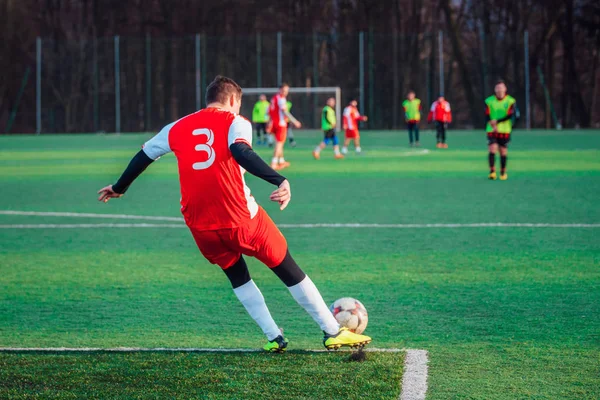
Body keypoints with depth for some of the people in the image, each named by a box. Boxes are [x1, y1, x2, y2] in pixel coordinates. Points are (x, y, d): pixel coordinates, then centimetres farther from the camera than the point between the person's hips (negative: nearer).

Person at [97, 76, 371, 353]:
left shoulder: (177, 129, 13)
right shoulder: (235, 122, -1)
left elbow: (143, 157, 24)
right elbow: (241, 152, -22)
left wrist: (119, 188, 40)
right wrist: (279, 181, -34)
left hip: (200, 227, 4)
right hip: (242, 220, -4)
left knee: (238, 277, 26)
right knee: (289, 272, 10)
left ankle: (274, 338, 18)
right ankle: (333, 333, 16)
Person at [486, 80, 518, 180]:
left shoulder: (510, 101, -2)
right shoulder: (489, 101, 2)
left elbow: (510, 116, -10)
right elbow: (487, 116, -1)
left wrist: (497, 121, -18)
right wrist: (493, 125, -18)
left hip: (505, 131, 0)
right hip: (492, 130, 0)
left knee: (503, 151, 4)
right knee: (492, 149, -13)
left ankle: (503, 172, 17)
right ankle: (492, 171, -11)